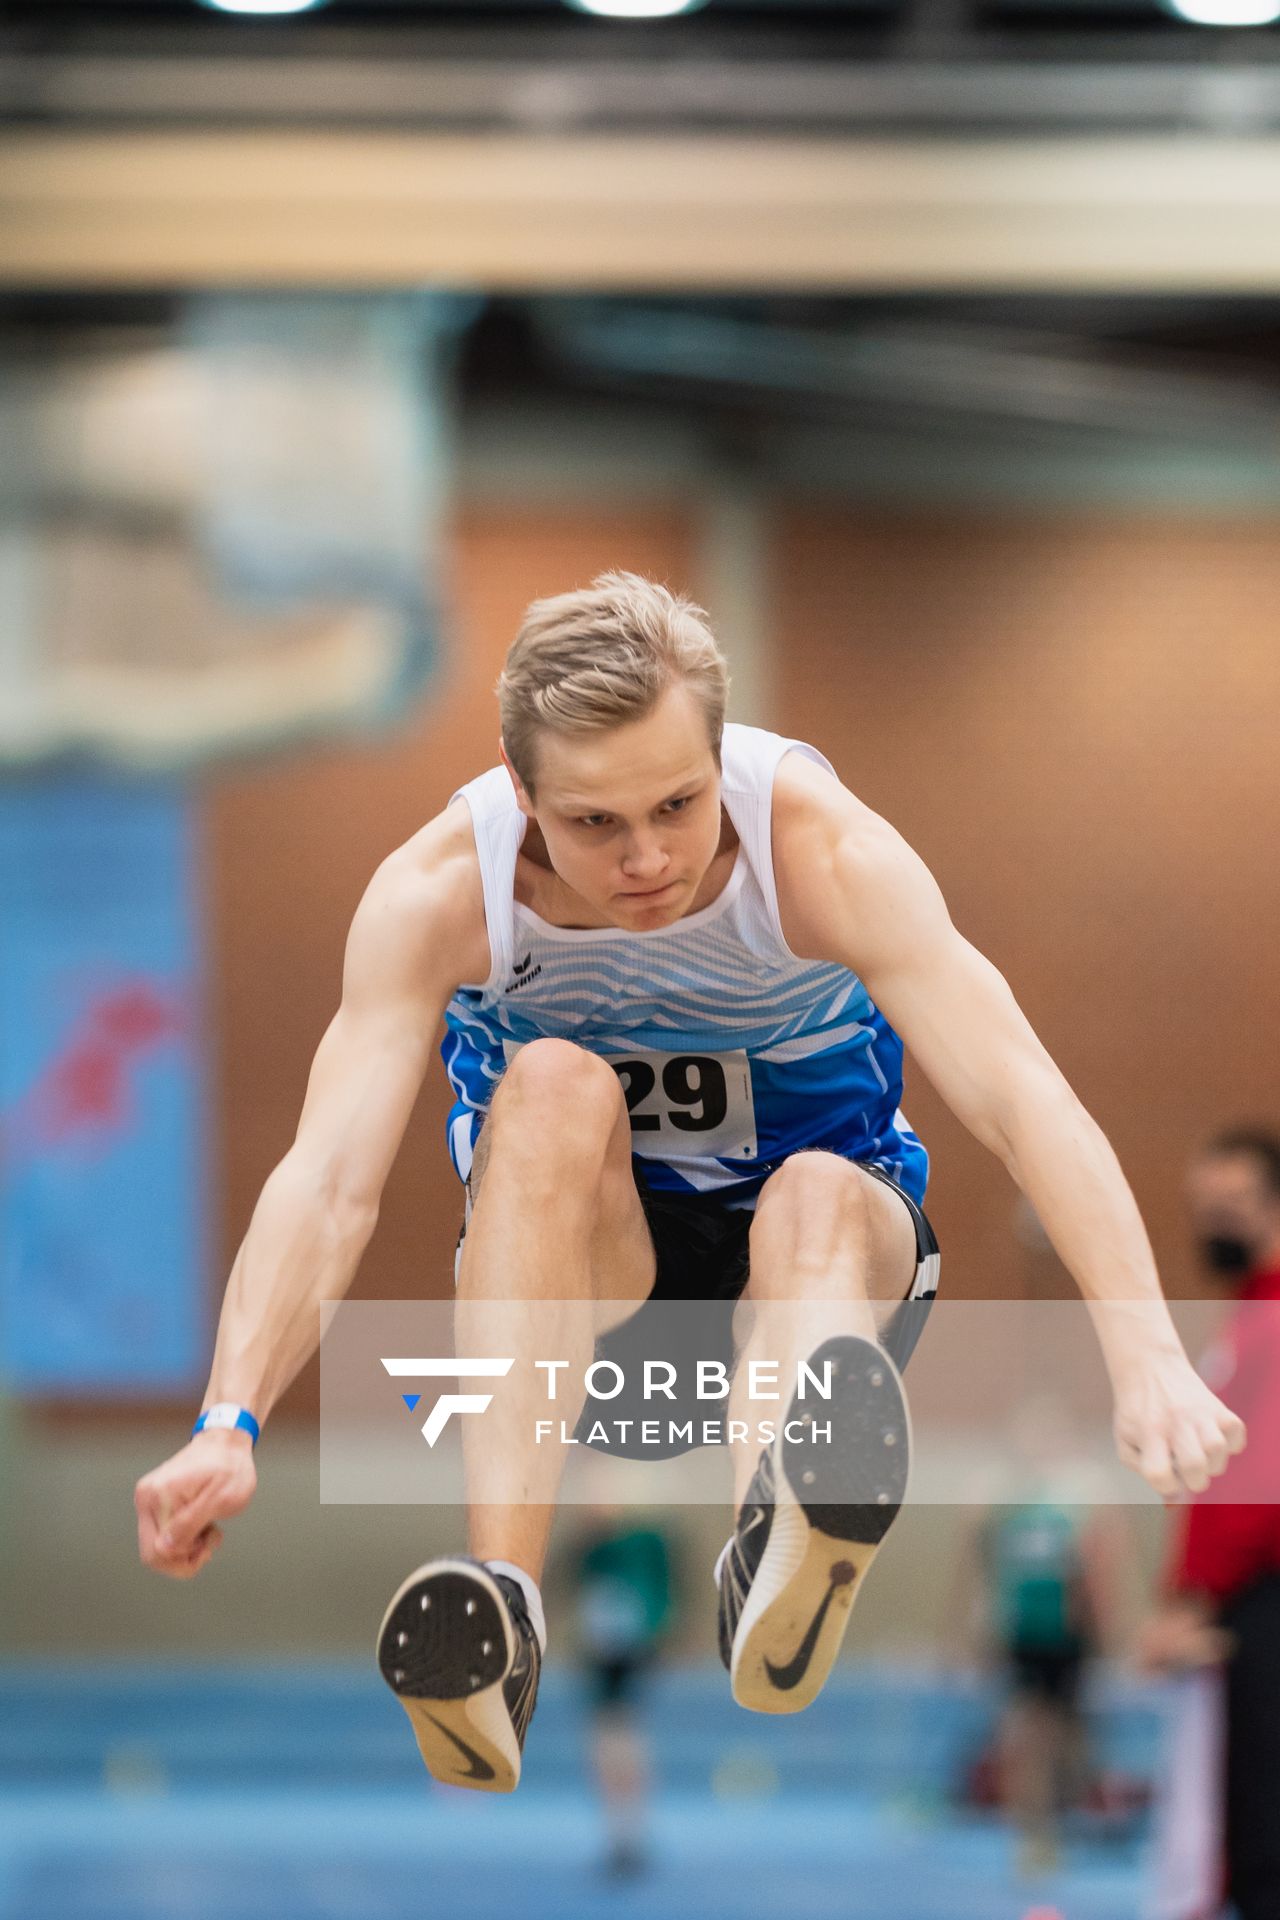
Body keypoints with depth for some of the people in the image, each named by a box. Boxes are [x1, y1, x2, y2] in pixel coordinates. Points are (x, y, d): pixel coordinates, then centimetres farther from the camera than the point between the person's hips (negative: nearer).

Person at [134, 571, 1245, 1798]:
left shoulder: (826, 852, -24)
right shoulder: (441, 890, -21)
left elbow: (1018, 1097, -33)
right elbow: (330, 1179, -30)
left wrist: (1147, 1364, -47)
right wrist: (229, 1425, -46)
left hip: (837, 1243, 0)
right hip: (577, 1271, 0)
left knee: (821, 1195, -35)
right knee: (556, 1085, -32)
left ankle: (777, 1557, -68)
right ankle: (498, 1612, -47)